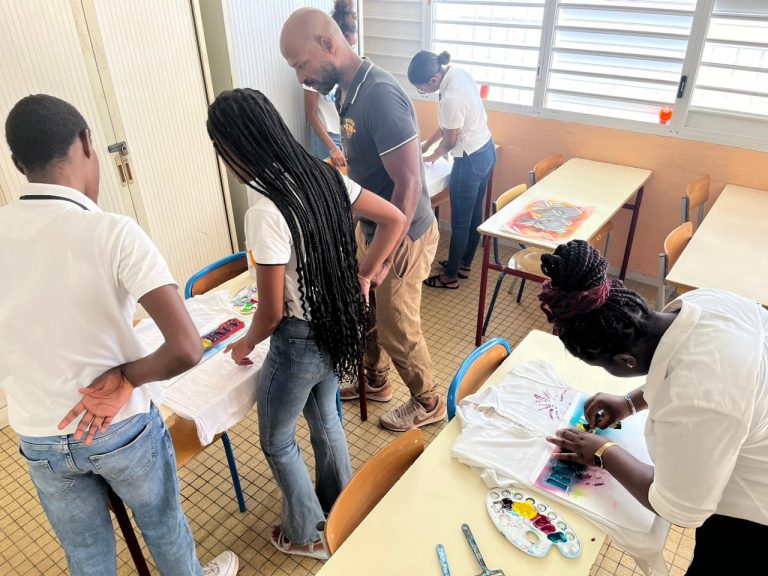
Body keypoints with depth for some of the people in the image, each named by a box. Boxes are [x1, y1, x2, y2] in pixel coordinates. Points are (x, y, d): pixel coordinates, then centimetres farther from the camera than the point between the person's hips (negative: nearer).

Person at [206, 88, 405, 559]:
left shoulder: (266, 213, -28)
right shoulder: (326, 176, -6)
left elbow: (273, 311, -22)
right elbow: (395, 220, 2)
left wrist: (246, 344, -1)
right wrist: (364, 275, 7)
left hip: (299, 341, -7)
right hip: (338, 327, 7)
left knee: (278, 441, 19)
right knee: (325, 418, 29)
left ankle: (307, 535, 39)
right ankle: (340, 509, 52)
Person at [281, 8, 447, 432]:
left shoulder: (379, 94, -27)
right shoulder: (350, 91, 3)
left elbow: (409, 183, -27)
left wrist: (387, 249, -20)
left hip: (402, 237, -9)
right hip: (371, 229, 9)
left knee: (397, 329, 8)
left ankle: (428, 403, 32)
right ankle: (375, 382, 47)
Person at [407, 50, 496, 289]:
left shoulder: (451, 98, -29)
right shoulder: (457, 73, 0)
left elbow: (449, 142, -15)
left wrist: (432, 157, 5)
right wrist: (426, 145, 11)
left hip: (470, 161, -10)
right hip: (486, 151, 10)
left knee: (460, 223, 5)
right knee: (475, 215, 20)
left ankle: (450, 276, 21)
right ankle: (464, 265, 37)